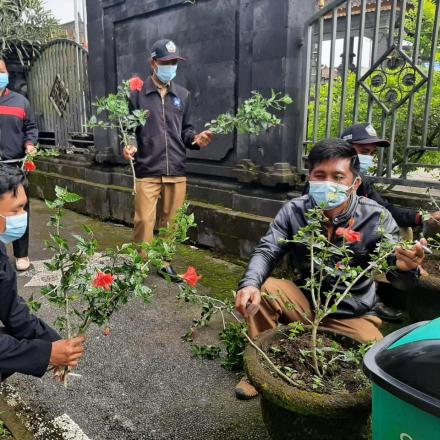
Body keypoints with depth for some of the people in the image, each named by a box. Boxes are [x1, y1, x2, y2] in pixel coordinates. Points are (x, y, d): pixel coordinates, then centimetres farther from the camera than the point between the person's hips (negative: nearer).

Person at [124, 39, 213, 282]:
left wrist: (195, 140, -6)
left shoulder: (183, 95, 13)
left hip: (177, 172, 4)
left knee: (170, 222, 10)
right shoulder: (137, 94, 3)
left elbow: (185, 130, 16)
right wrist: (129, 146, -17)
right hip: (147, 172, -3)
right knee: (144, 221, -4)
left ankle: (165, 262, 25)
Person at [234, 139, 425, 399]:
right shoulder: (294, 211, -12)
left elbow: (399, 280, -20)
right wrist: (250, 284, -39)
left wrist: (405, 269, -46)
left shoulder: (377, 218, -17)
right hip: (305, 304, 2)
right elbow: (267, 252, -17)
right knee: (262, 289, -23)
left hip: (352, 317, -1)